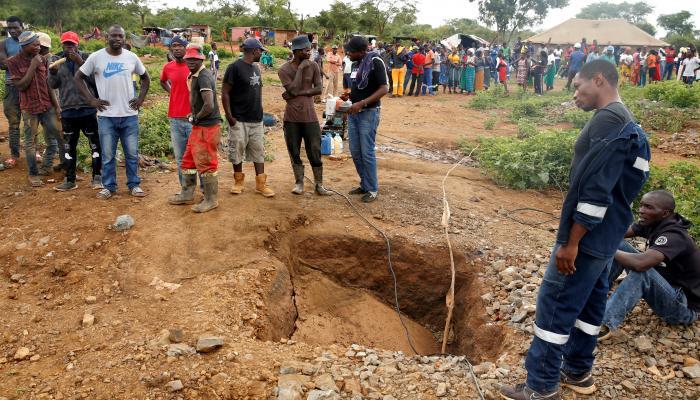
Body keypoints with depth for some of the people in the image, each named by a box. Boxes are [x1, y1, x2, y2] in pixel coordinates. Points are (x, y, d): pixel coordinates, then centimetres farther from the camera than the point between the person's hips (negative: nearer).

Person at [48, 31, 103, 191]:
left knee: (95, 143, 2)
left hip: (87, 108, -3)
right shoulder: (56, 60, 6)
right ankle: (70, 180, 20)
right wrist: (53, 73, -18)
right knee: (69, 146, 10)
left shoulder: (87, 57, -2)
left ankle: (97, 177, 14)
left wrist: (81, 63, -22)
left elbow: (95, 79, -13)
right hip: (67, 110, 3)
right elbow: (52, 85, 2)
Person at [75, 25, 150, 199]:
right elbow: (78, 77, 5)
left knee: (132, 153, 8)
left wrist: (141, 98, 6)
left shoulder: (131, 57, 3)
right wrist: (91, 99, -3)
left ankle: (134, 184, 20)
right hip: (106, 115, -1)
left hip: (130, 114, 1)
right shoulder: (96, 57, -3)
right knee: (108, 155, 6)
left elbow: (145, 77, 17)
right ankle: (109, 186, 19)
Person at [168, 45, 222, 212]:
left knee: (206, 163, -1)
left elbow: (209, 105, -29)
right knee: (189, 160, 17)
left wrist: (196, 117, -13)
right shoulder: (195, 75, 12)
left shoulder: (203, 77, -19)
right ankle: (187, 194, 30)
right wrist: (195, 116, 11)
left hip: (207, 127, -10)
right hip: (198, 126, 10)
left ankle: (211, 200, 12)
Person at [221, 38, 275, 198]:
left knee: (258, 151, 7)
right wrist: (229, 116, -15)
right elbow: (225, 93, -12)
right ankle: (238, 181, 20)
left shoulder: (256, 68, 12)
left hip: (257, 119, 7)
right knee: (237, 150, 4)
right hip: (239, 119, -6)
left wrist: (259, 110, 15)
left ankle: (261, 184, 12)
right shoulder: (235, 67, -11)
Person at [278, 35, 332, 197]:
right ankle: (299, 183, 21)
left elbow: (319, 88, -7)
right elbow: (294, 89, -18)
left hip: (310, 116, 1)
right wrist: (301, 68, -16)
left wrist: (298, 93, -15)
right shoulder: (284, 69, -5)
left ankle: (319, 184, 12)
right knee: (294, 152, 7)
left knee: (315, 151, 2)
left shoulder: (313, 66, 1)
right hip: (292, 117, -1)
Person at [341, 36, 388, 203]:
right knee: (355, 152, 10)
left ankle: (372, 190, 8)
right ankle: (364, 185, 24)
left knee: (367, 153, -5)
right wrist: (348, 95, 5)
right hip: (353, 113, 8)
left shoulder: (375, 62, -13)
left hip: (368, 113, -8)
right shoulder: (355, 64, 11)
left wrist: (362, 103, -24)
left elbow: (384, 89, -18)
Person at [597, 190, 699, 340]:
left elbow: (640, 263, -44)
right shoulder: (652, 223, -3)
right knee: (618, 246, -3)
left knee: (642, 270, -36)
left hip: (685, 307, -9)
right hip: (665, 289, 9)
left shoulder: (674, 236, -29)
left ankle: (606, 324, -37)